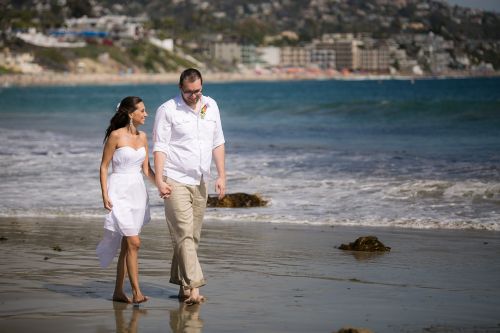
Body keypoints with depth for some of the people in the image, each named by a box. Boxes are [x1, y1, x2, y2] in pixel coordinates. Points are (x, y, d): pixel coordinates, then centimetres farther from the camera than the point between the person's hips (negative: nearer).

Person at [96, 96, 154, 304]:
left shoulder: (142, 137, 10)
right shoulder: (116, 135, -9)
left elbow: (146, 169, 13)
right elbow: (104, 166, -6)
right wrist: (105, 195, -14)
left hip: (137, 192, 7)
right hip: (120, 192, -7)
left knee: (127, 245, 9)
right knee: (134, 242, -13)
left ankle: (118, 291, 16)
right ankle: (136, 291, -11)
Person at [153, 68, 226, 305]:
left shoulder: (210, 106, 10)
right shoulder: (167, 110, -6)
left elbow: (217, 143, 15)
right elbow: (159, 147, -8)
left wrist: (221, 175, 8)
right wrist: (159, 180, -16)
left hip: (200, 182, 5)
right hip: (176, 181, -5)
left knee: (192, 236, 7)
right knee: (184, 234, -11)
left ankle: (181, 284, 14)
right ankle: (193, 286, -16)